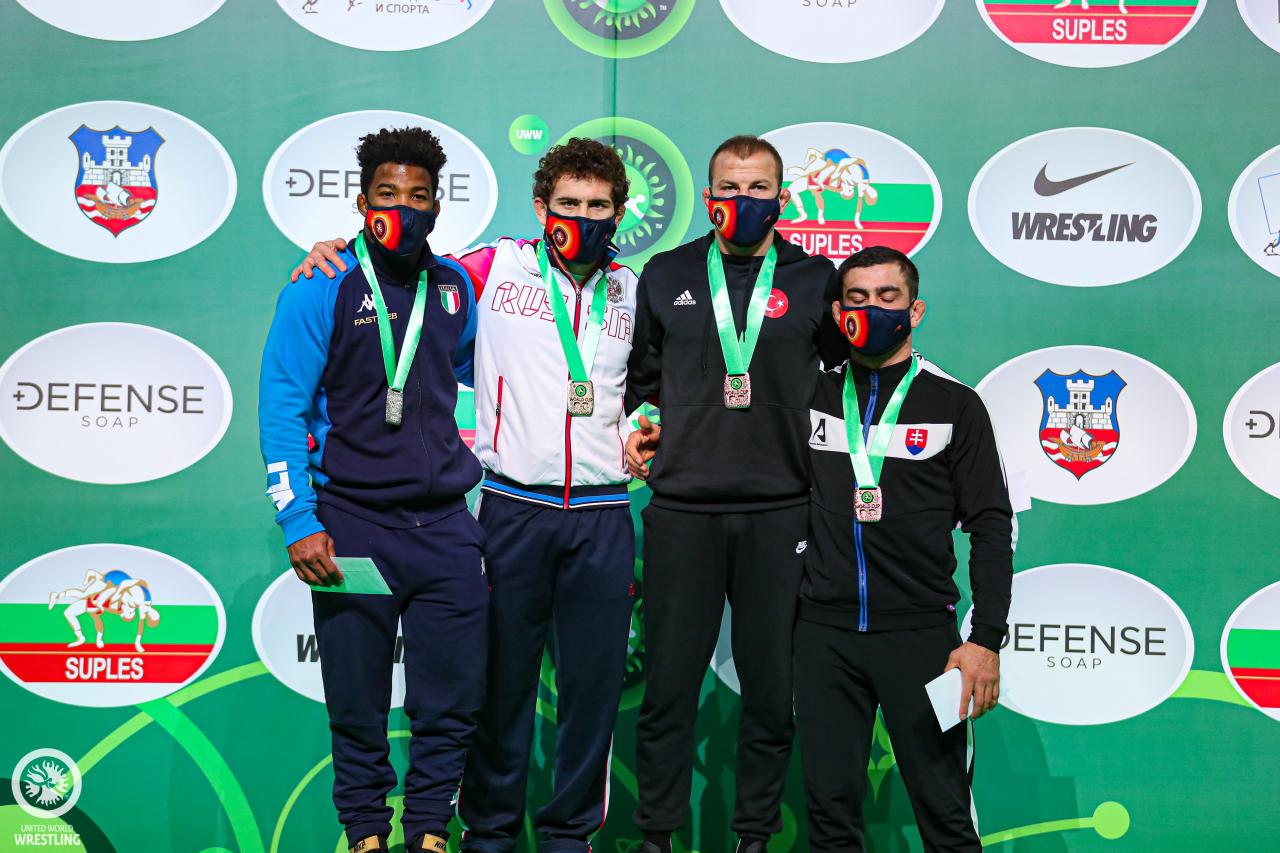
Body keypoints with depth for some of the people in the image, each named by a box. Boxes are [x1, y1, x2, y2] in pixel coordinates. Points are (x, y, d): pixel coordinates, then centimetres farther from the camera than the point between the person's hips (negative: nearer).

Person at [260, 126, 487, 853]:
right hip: (352, 523, -3)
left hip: (444, 525, 3)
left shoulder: (457, 288, 10)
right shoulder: (322, 289, -2)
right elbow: (281, 407, -5)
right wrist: (299, 521, -10)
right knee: (359, 702, 4)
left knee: (454, 697, 4)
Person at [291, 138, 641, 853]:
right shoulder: (494, 268, 3)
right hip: (514, 505, -2)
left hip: (602, 513, 2)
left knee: (594, 678, 6)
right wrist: (335, 252, -1)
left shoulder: (631, 291, 11)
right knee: (502, 674, 5)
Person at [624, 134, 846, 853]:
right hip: (682, 507, 0)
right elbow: (638, 375, 21)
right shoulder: (667, 275, 9)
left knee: (772, 687, 7)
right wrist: (630, 433, 5)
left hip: (780, 511, 0)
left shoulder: (815, 278, 6)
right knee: (669, 686, 4)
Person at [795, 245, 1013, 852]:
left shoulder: (955, 405, 3)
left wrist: (986, 640, -7)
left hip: (920, 633, -2)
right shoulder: (811, 396, 10)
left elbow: (991, 527, 1)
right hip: (823, 633, 2)